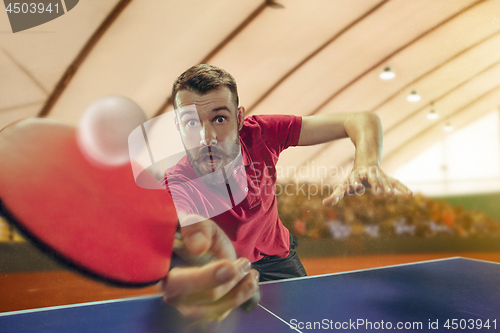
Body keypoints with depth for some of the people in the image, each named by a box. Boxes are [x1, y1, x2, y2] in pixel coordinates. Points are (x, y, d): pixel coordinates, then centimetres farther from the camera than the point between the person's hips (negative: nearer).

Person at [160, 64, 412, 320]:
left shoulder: (260, 133, -26)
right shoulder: (177, 186, -33)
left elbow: (361, 120, -24)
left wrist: (366, 165, -46)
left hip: (278, 256, 2)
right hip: (231, 267, -1)